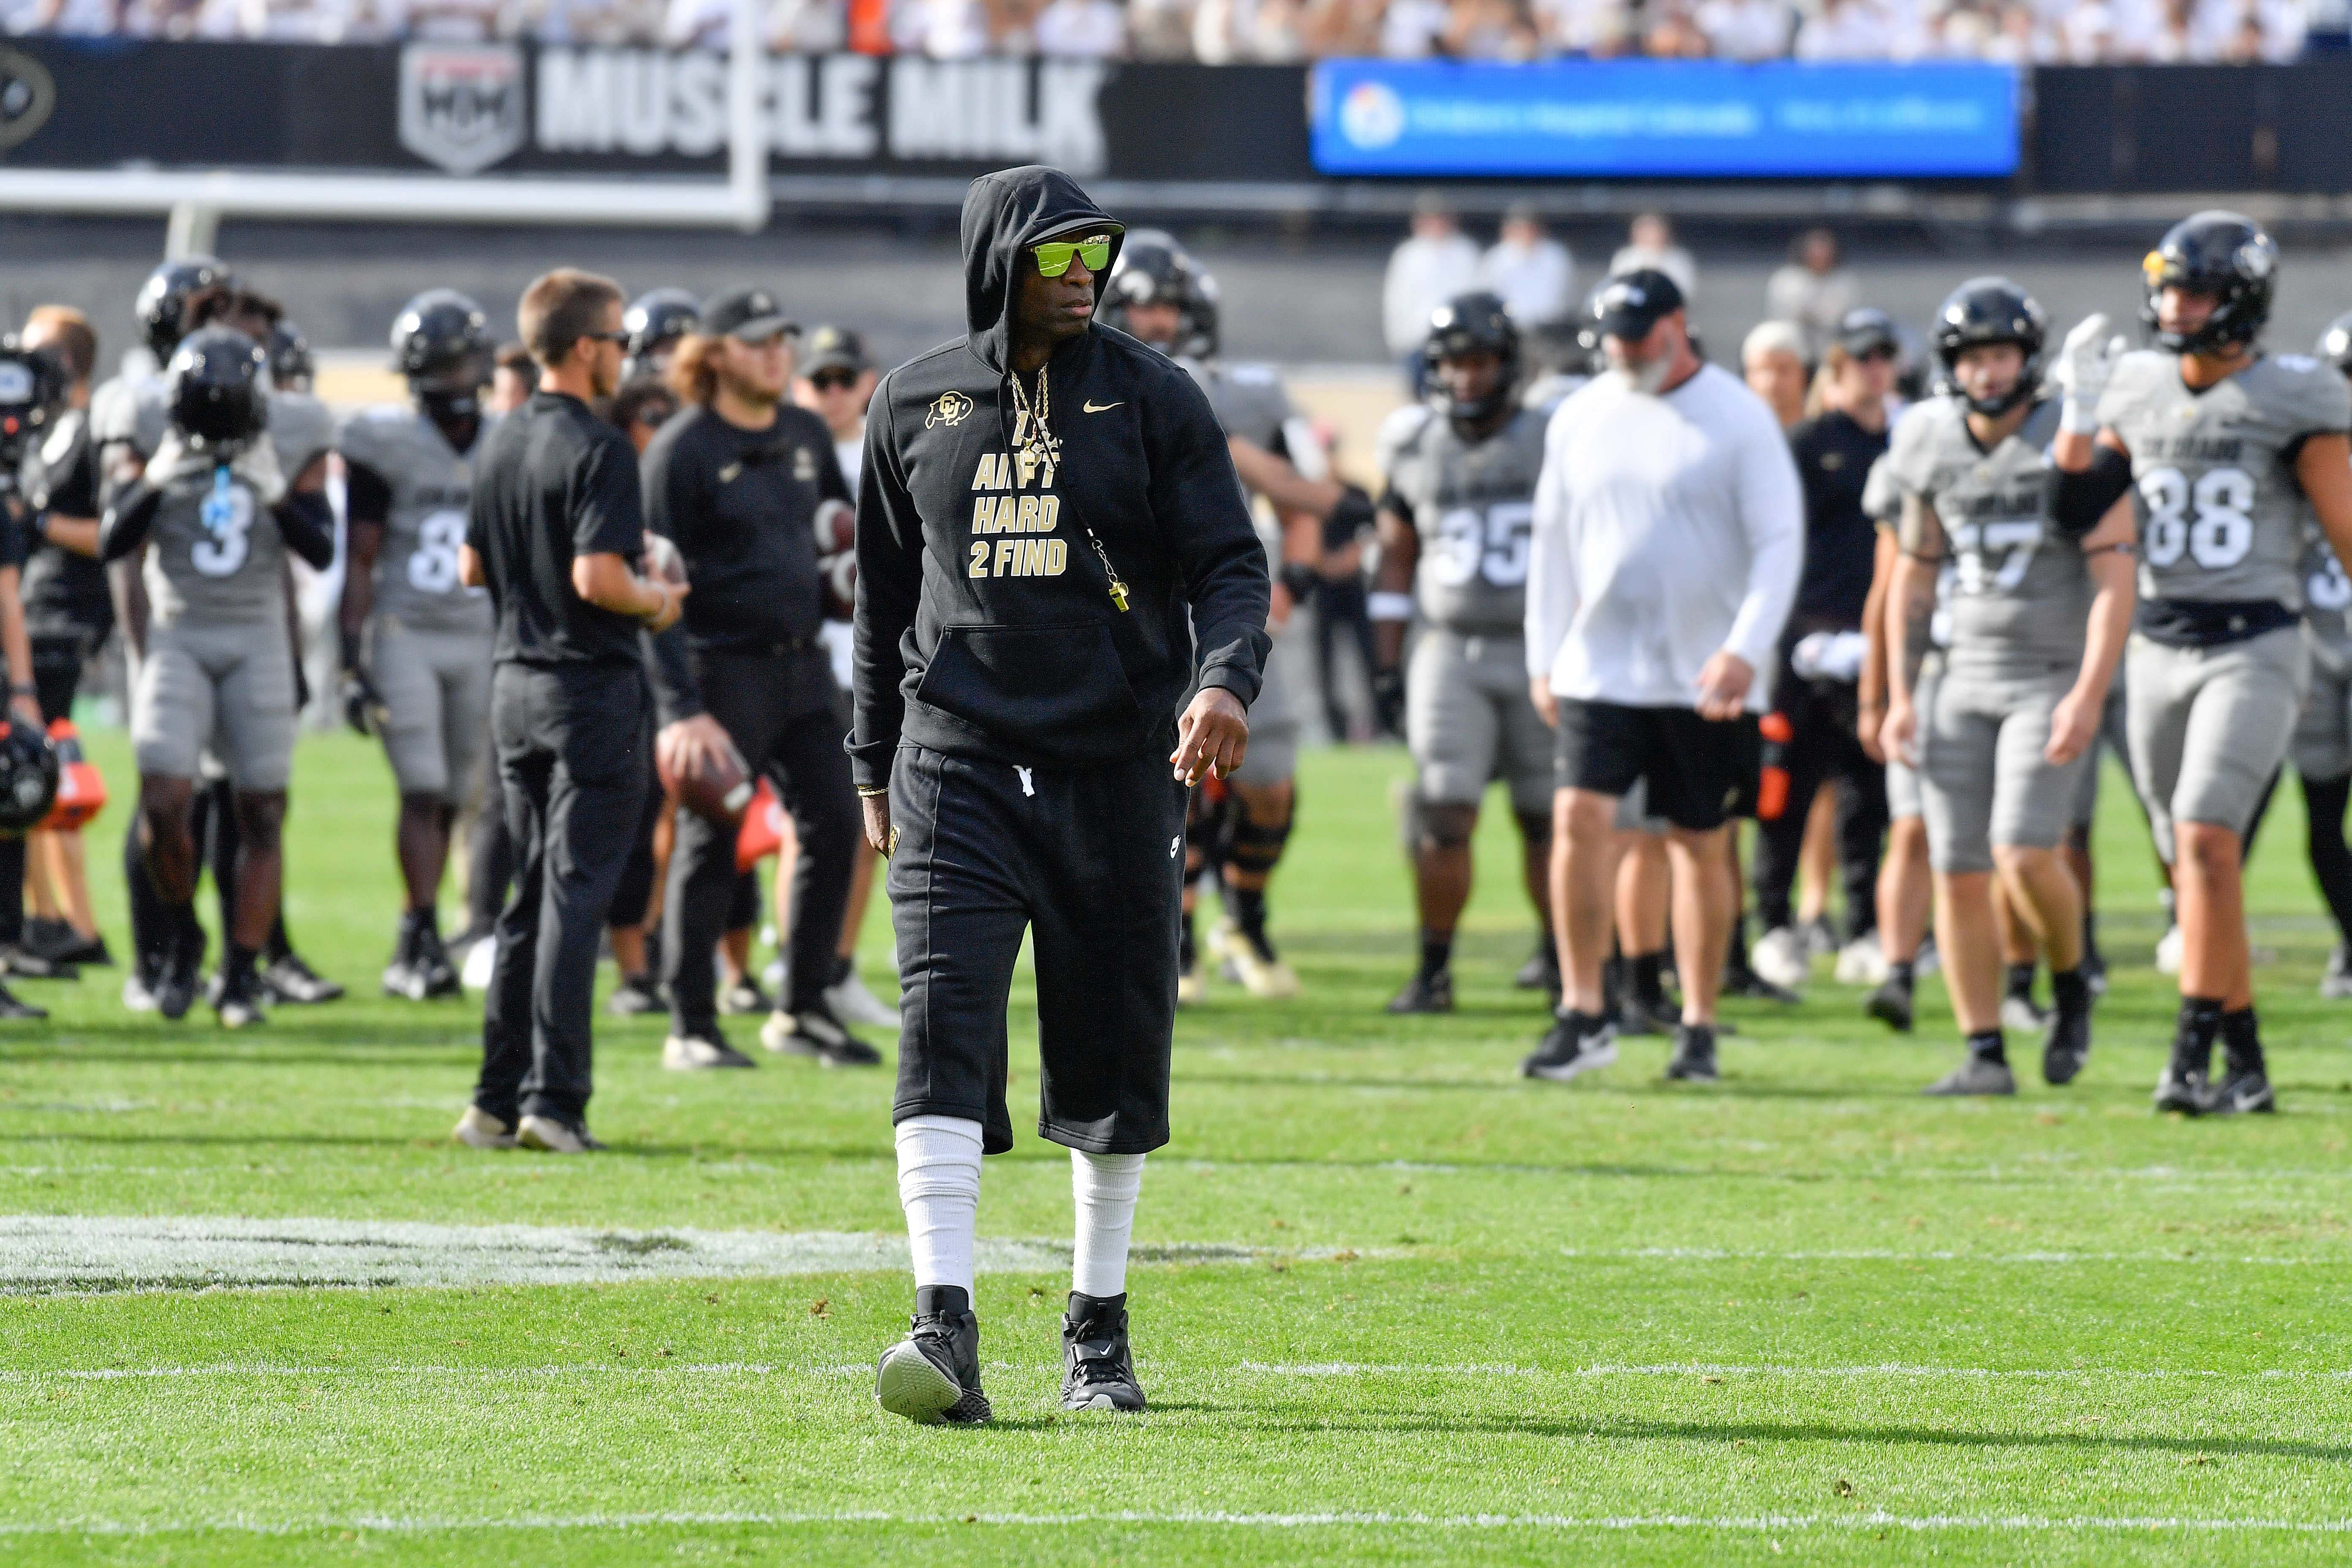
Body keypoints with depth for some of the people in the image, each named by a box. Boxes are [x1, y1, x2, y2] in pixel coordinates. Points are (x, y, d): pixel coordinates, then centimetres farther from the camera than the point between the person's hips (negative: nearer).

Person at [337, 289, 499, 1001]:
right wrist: (353, 659, -9)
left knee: (452, 798, 5)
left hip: (481, 641, 4)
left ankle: (411, 950, 13)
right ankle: (425, 939, -11)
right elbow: (361, 559, -4)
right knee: (422, 789, -13)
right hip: (404, 634, -4)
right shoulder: (387, 445, -5)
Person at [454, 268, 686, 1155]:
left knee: (532, 891, 14)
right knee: (575, 892, -5)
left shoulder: (501, 447, 9)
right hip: (591, 687, -8)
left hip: (516, 681, 8)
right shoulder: (597, 451, -16)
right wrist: (657, 601, -5)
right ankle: (553, 1102, -7)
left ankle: (499, 1098, 13)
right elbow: (598, 578, -23)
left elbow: (473, 568, 15)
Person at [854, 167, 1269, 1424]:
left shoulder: (1152, 399, 3)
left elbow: (1230, 563, -1)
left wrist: (1224, 681, -21)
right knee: (946, 1025, -15)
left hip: (1116, 766, 0)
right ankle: (945, 1330, -22)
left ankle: (1099, 1331, 21)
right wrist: (875, 769, 18)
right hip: (958, 760, 0)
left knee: (1112, 1053, 6)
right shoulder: (915, 406, 8)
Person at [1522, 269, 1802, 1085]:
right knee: (1580, 818, -12)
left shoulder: (1737, 419, -5)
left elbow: (1779, 544, -8)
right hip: (1601, 667, 3)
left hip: (1701, 676, -3)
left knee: (1700, 845, 5)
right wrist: (1543, 658, 10)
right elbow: (1553, 541, 15)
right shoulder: (1581, 419, 7)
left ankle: (1698, 1027, 15)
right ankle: (1583, 1015, -7)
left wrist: (1745, 650, -19)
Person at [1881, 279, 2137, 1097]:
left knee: (2025, 853, -19)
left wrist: (2089, 697, -20)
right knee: (1958, 872, -1)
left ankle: (2071, 986, 9)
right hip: (1961, 676, 5)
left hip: (2052, 677, -5)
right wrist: (1901, 696, 9)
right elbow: (1914, 576, 15)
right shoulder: (1931, 449, 6)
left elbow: (2114, 578, -12)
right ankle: (1984, 1053, 7)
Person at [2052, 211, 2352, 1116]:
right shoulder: (2138, 394, 8)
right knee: (2190, 867, 6)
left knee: (2206, 839, -19)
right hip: (2159, 650, 6)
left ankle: (2195, 1055, -20)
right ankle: (2247, 1068, 14)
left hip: (2255, 649, -6)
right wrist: (2079, 412, 1)